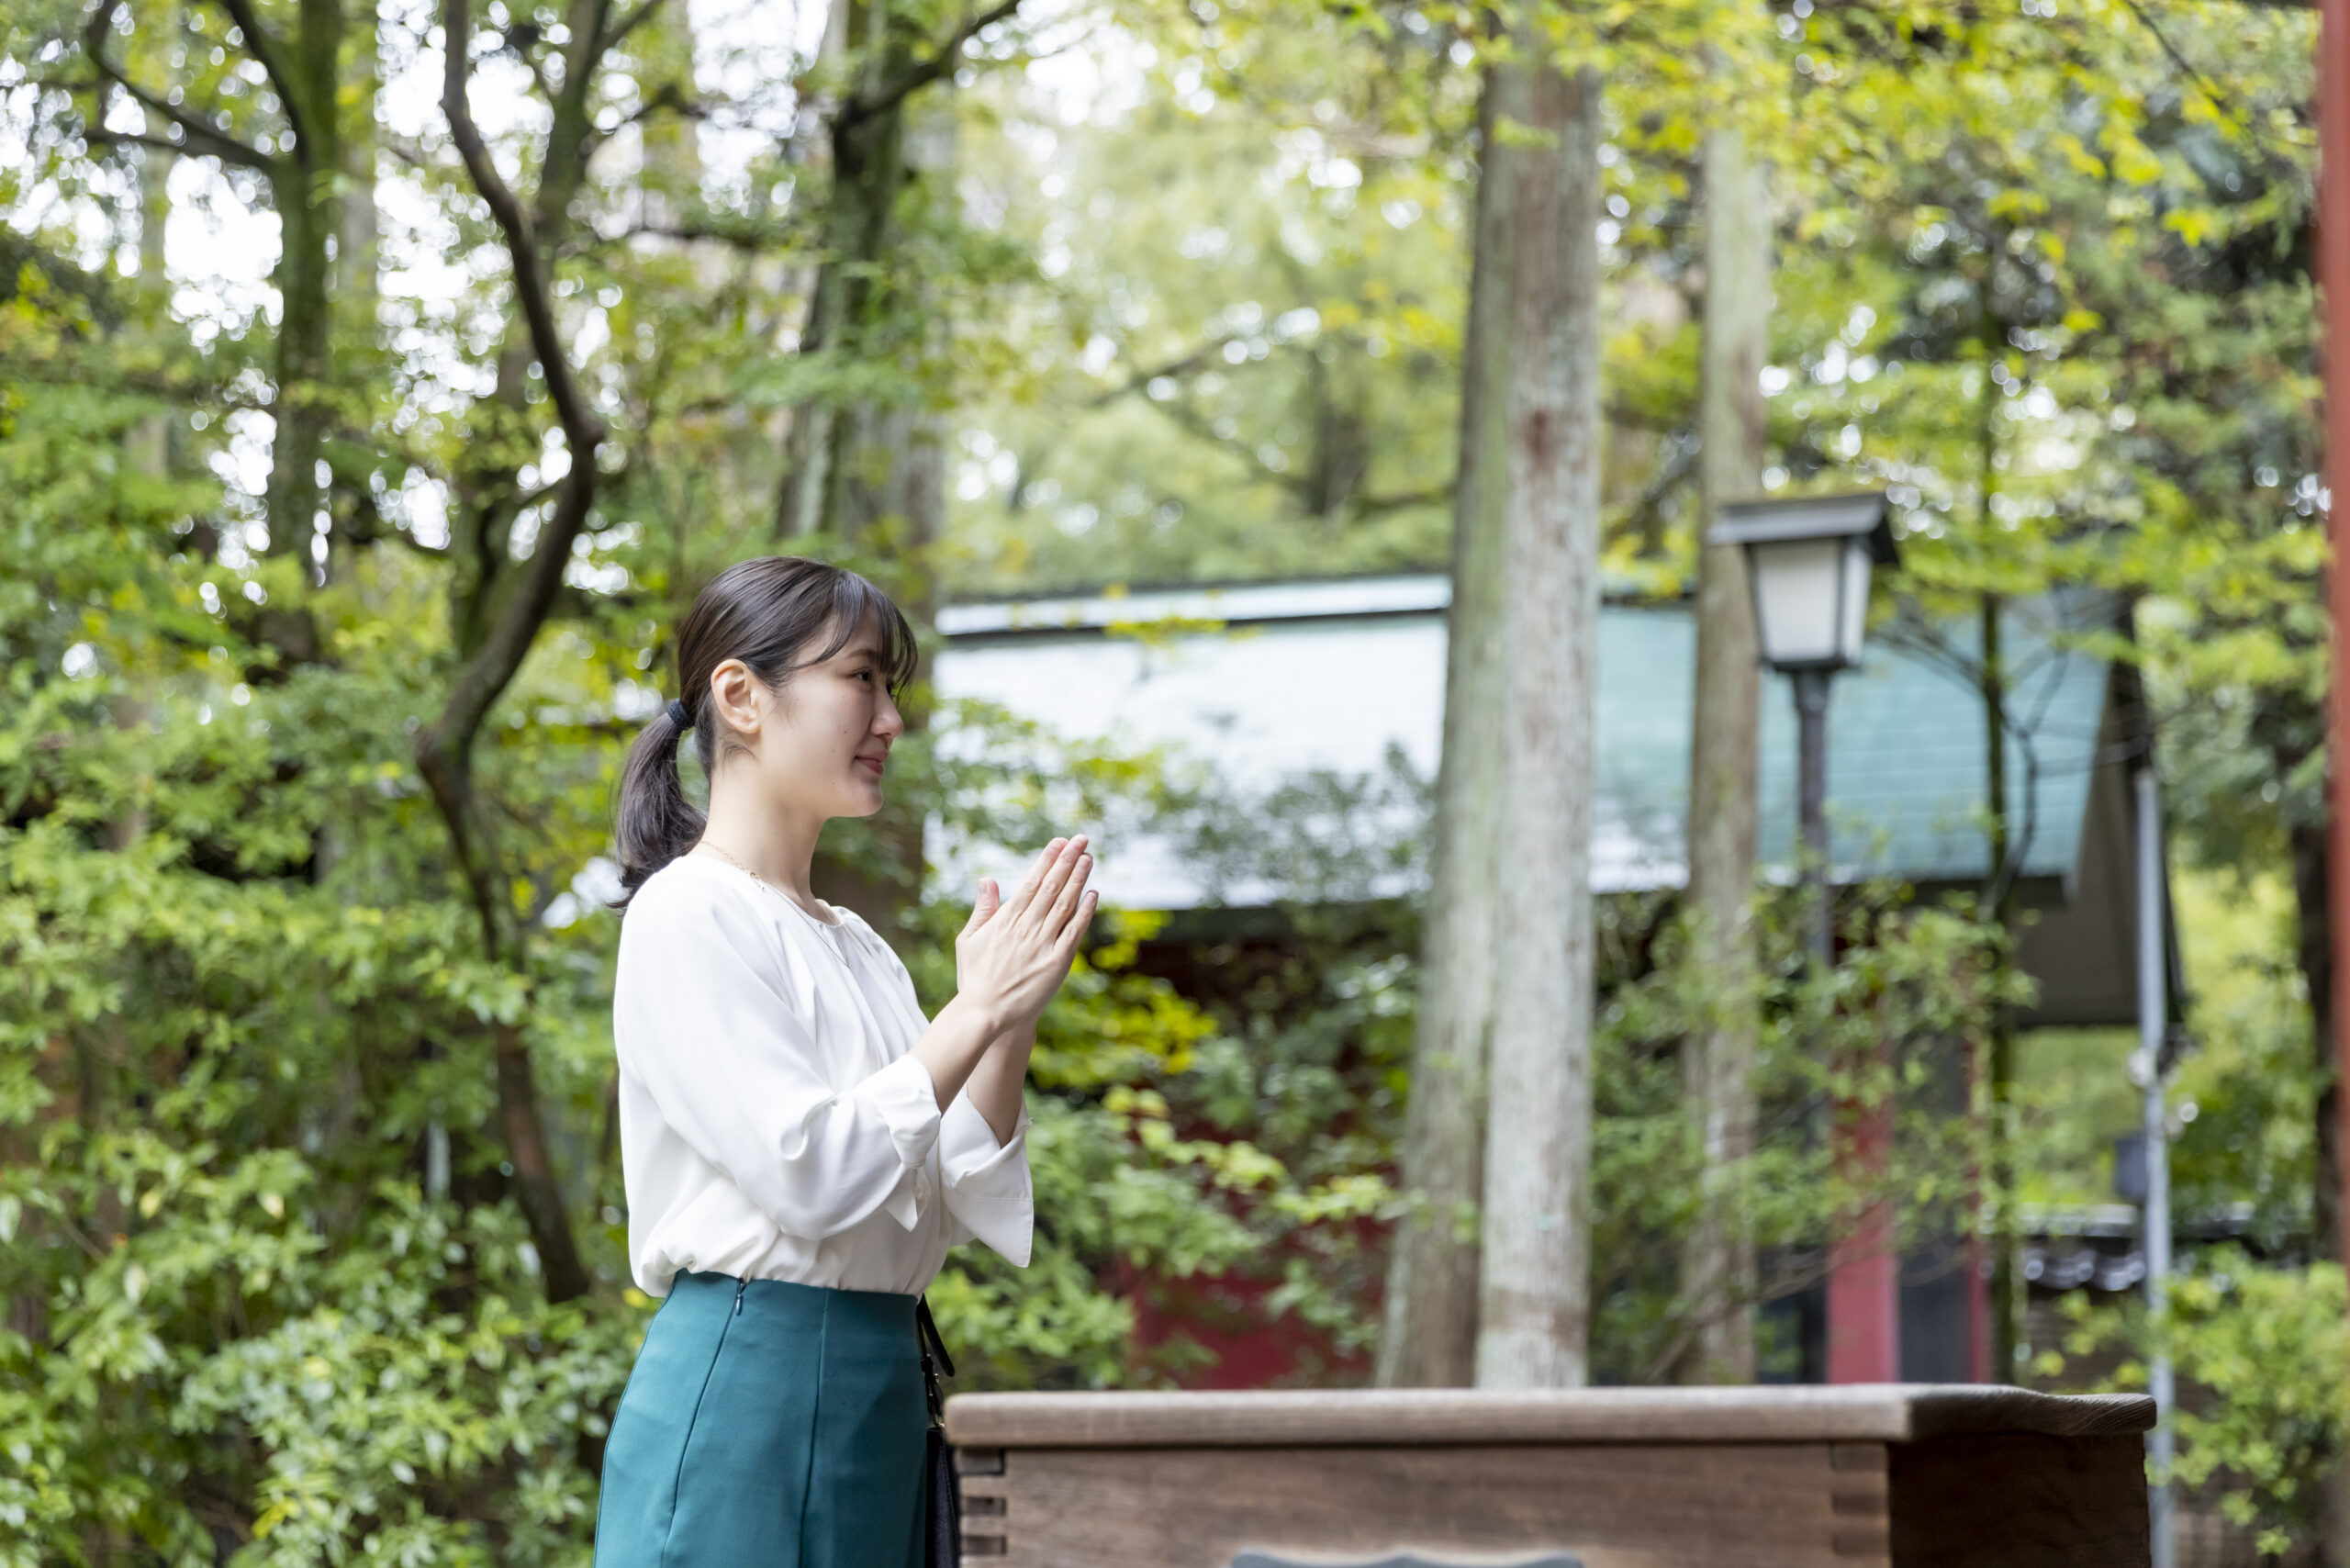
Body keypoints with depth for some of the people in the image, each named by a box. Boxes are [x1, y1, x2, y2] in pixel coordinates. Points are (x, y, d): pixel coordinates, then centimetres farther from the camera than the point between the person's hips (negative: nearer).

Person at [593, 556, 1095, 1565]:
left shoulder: (856, 948, 16)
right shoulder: (687, 915, -7)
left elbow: (958, 1203, 11)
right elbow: (806, 1172, -17)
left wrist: (1012, 1021, -1)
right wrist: (974, 1014, -10)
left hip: (883, 1395, 8)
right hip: (745, 1390, -8)